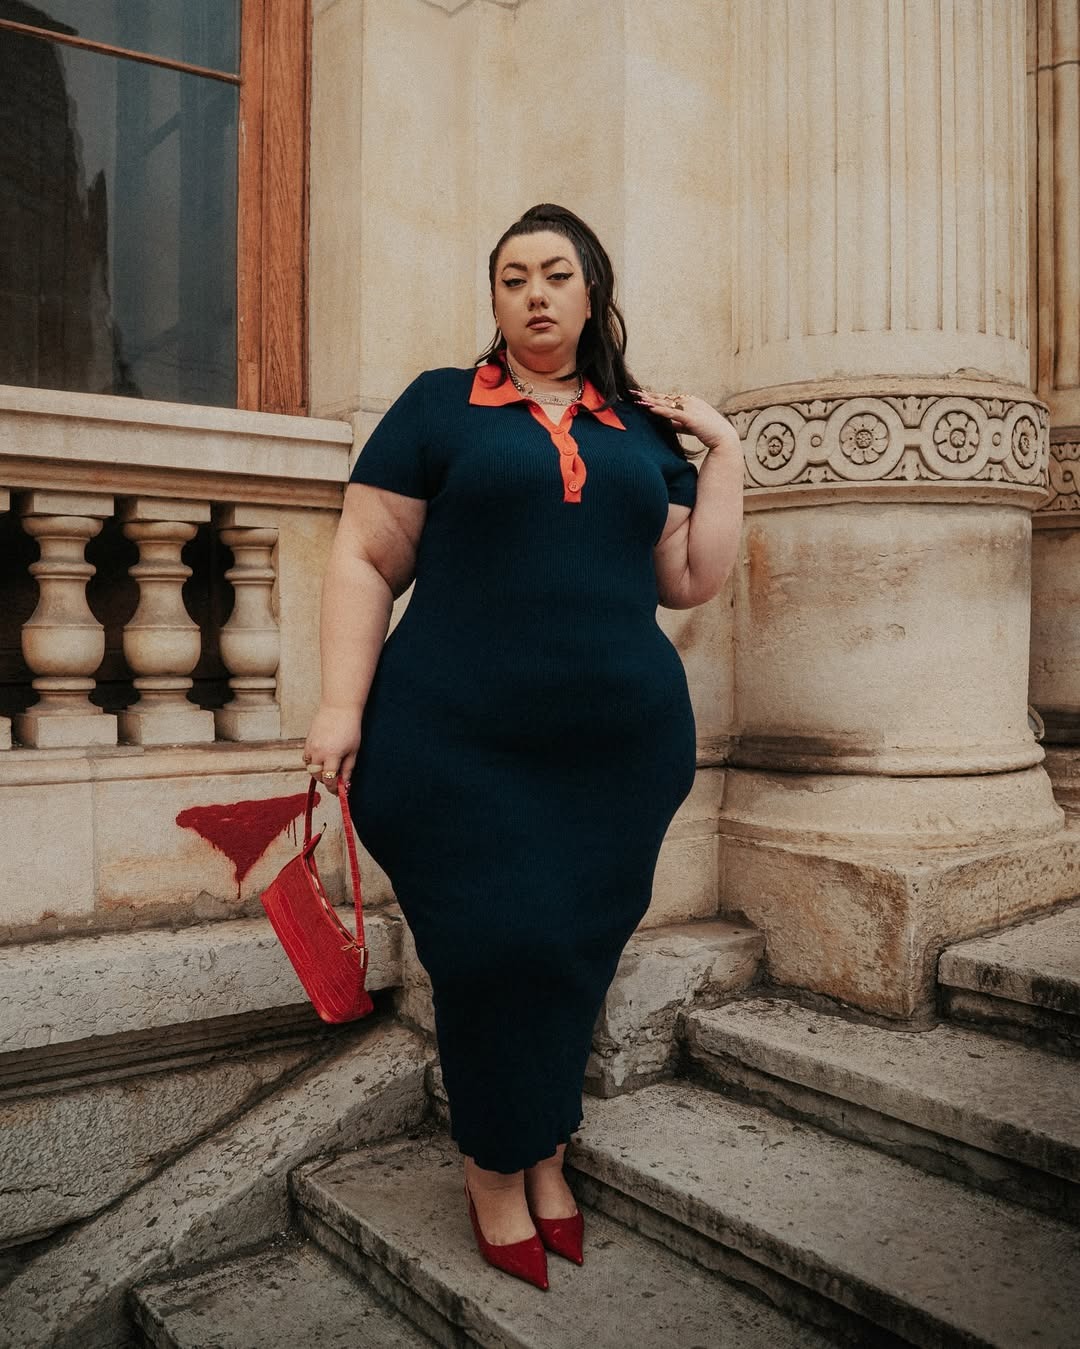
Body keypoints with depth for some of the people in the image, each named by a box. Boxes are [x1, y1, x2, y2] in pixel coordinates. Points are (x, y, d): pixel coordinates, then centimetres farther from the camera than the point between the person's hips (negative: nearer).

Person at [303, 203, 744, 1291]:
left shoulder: (644, 430, 15)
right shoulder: (439, 405, 5)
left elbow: (693, 581, 11)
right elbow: (364, 560, 1)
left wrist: (724, 448, 8)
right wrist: (341, 706, -8)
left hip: (622, 749, 3)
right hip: (458, 751, -3)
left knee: (574, 954, 9)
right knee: (495, 952, -1)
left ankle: (539, 1149, 32)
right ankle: (497, 1164, 24)